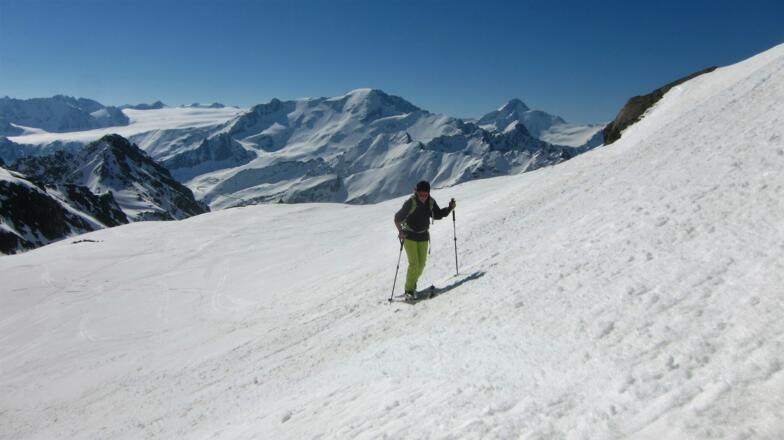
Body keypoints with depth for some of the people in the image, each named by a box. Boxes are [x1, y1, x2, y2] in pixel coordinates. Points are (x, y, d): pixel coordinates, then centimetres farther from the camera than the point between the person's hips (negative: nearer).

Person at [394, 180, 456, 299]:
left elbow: (437, 215, 11)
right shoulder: (411, 203, -18)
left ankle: (413, 284, 28)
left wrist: (450, 208, -1)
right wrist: (400, 231, -25)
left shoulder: (431, 202, -4)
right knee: (413, 264, -14)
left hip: (423, 236, 5)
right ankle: (409, 290, -3)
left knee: (421, 264, 4)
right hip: (409, 236, -5)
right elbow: (398, 218, -14)